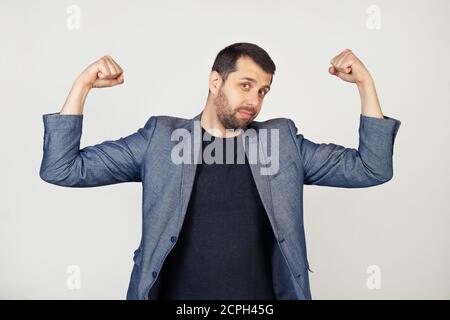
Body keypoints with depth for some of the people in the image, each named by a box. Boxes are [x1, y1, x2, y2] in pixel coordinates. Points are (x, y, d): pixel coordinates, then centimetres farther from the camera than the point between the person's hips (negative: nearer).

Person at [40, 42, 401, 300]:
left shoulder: (283, 140, 2)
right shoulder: (161, 138, -3)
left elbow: (371, 169, 2)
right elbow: (62, 169, -2)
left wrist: (365, 84, -6)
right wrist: (82, 85, -12)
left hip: (264, 295, 2)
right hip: (176, 294, -1)